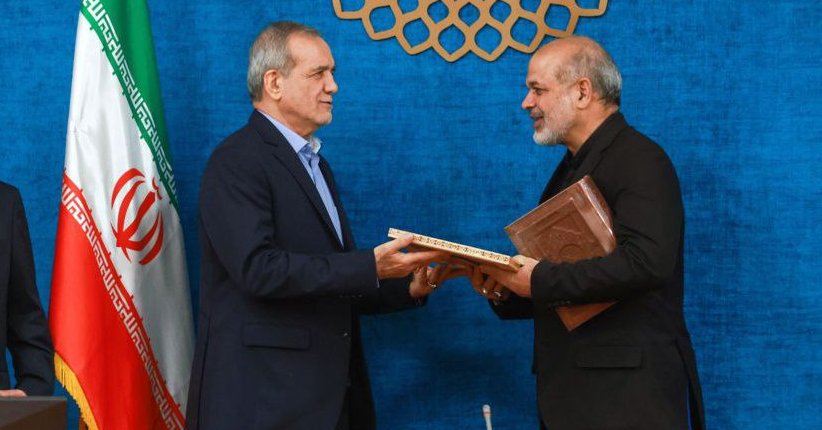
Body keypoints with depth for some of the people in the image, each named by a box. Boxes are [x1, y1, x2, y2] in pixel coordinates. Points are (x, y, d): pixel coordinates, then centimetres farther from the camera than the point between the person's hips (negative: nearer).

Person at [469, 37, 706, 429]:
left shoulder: (639, 161, -11)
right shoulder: (572, 169, 17)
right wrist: (505, 291, 1)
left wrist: (539, 280, -20)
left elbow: (647, 261, -27)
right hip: (572, 388, 8)